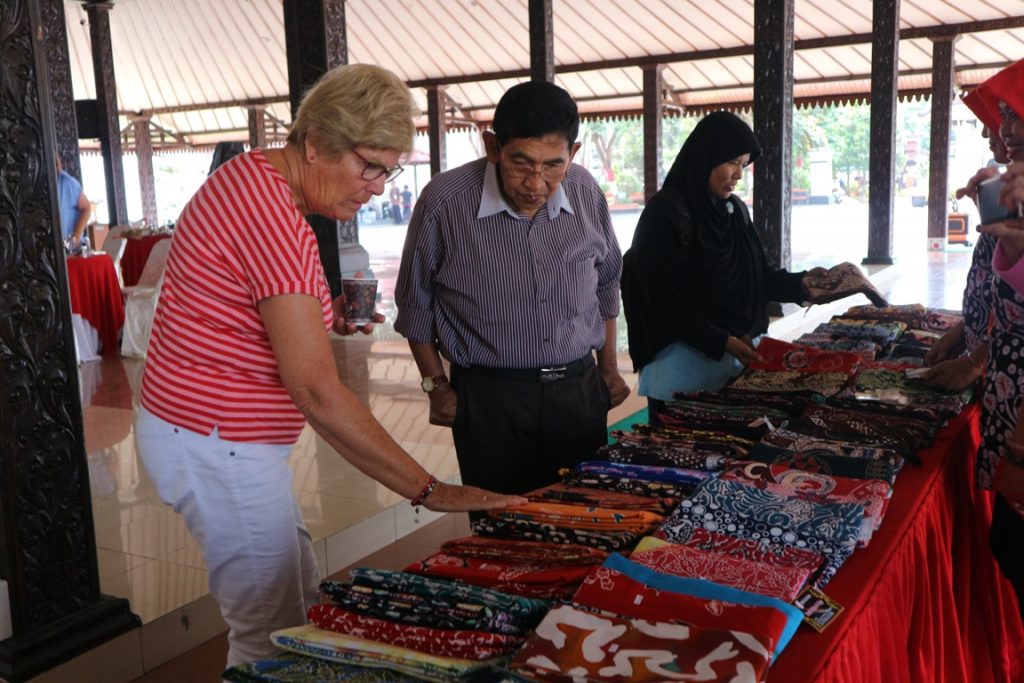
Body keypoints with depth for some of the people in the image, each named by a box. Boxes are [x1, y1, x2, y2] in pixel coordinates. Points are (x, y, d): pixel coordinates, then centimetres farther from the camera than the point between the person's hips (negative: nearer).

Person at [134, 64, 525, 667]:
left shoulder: (257, 181, 8)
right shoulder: (270, 209, -24)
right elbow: (318, 393, -28)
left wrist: (324, 318, 1)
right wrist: (430, 491, -26)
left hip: (219, 431, 10)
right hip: (217, 443, -10)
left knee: (303, 605, 17)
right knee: (275, 639, 0)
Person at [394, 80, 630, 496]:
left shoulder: (587, 194, -3)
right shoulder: (444, 202, -14)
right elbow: (416, 303, 0)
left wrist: (608, 367, 16)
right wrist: (436, 385, 1)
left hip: (581, 389, 4)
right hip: (489, 401, -3)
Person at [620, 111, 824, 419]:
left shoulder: (735, 209, 8)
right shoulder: (664, 213, -13)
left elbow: (756, 275, 13)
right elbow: (664, 301, -16)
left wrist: (800, 282, -4)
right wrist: (721, 342, -21)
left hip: (739, 352, 7)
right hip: (686, 359, -6)